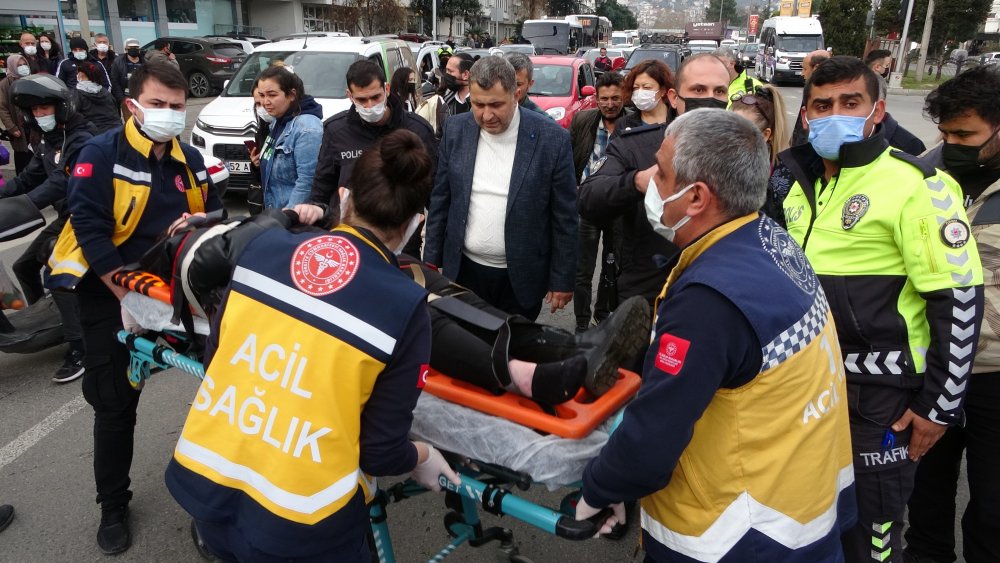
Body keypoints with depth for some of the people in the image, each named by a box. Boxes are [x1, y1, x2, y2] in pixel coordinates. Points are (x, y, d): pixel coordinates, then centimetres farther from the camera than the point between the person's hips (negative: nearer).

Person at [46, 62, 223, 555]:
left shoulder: (190, 160, 4)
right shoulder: (101, 155, -13)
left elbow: (215, 216, 12)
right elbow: (90, 231, -20)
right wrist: (129, 300, -22)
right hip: (114, 298, -4)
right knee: (115, 407, 4)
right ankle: (113, 506, 23)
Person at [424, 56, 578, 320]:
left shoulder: (552, 138, -13)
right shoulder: (455, 130, -3)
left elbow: (564, 216, -7)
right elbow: (440, 201, 5)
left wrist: (562, 280, -5)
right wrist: (431, 262, 5)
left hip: (521, 278, -2)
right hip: (464, 269, 3)